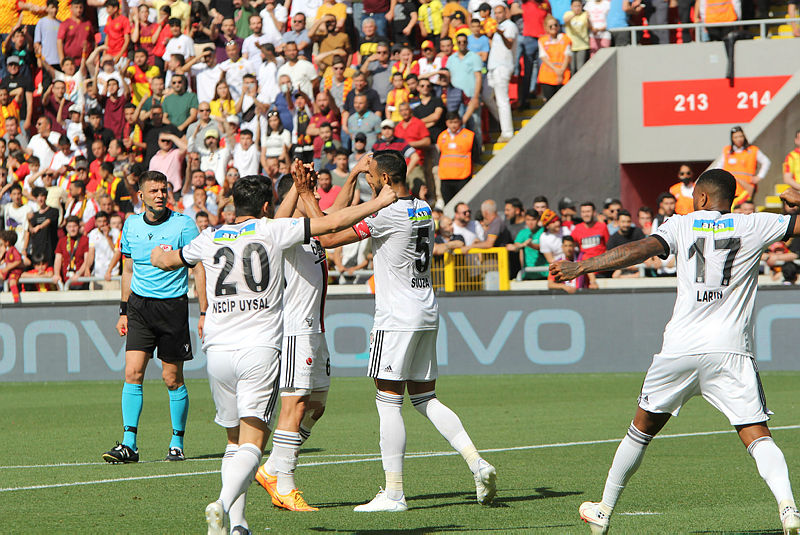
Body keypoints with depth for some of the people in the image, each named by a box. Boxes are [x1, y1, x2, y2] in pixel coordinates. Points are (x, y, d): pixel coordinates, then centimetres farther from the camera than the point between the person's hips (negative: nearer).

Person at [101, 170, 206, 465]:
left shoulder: (183, 225, -6)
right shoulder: (131, 225, 7)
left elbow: (199, 269, -3)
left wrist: (205, 312, -8)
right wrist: (123, 311, 16)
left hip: (173, 305, -3)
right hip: (139, 305, 3)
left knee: (172, 378, 1)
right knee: (133, 372, -9)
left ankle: (177, 442, 16)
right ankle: (128, 444, -10)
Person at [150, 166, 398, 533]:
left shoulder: (210, 238, 11)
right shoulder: (273, 231, 1)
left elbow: (169, 261, 30)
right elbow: (331, 223, -2)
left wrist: (157, 254, 54)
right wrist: (380, 202, 10)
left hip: (218, 351, 4)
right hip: (260, 351, -4)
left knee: (235, 440, 17)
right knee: (252, 443, -10)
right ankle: (224, 504, -33)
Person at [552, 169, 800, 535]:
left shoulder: (682, 225, 6)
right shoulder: (753, 226, 6)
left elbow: (643, 249, -8)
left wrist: (581, 267, -6)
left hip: (680, 349, 1)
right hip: (731, 351, -1)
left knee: (642, 430, 17)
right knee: (757, 435, -5)